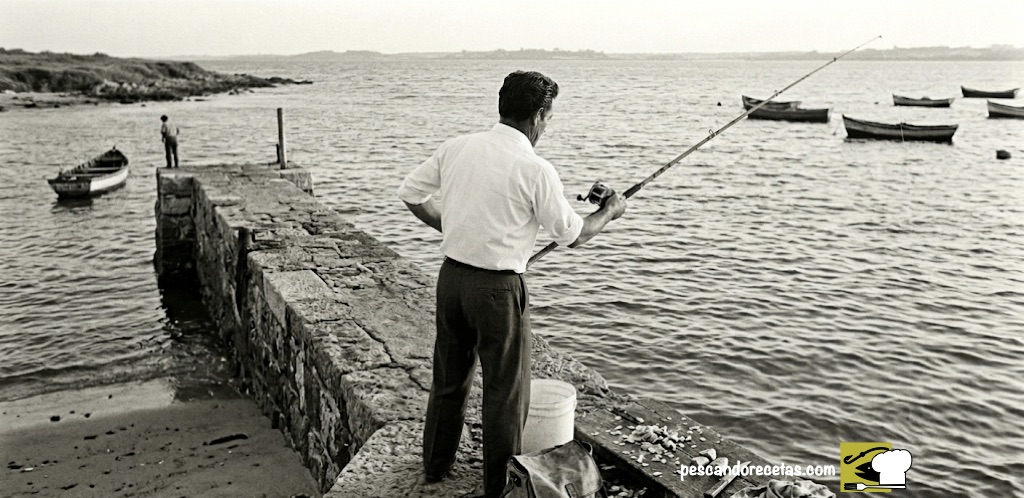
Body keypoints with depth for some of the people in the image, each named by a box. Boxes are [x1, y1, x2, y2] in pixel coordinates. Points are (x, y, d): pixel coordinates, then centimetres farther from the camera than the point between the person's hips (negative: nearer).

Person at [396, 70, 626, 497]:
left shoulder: (457, 147, 0)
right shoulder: (535, 170, -16)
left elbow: (410, 192, 9)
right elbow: (572, 236, -6)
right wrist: (610, 211, 12)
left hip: (451, 274, 6)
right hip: (497, 286, -6)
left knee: (448, 379, 22)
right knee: (505, 391, 10)